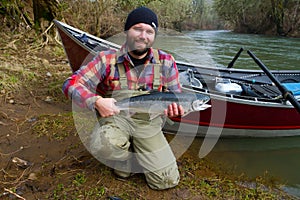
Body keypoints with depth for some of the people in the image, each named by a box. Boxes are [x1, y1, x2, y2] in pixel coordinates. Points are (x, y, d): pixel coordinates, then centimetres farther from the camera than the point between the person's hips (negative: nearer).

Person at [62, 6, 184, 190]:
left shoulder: (166, 61, -1)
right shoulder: (107, 59, -7)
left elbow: (176, 96, 8)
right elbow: (71, 84, -10)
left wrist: (174, 107, -18)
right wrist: (97, 102, -29)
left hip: (149, 123, 2)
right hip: (115, 117, -1)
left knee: (167, 181, -4)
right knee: (102, 146, -36)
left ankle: (138, 150, 25)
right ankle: (125, 155, 3)